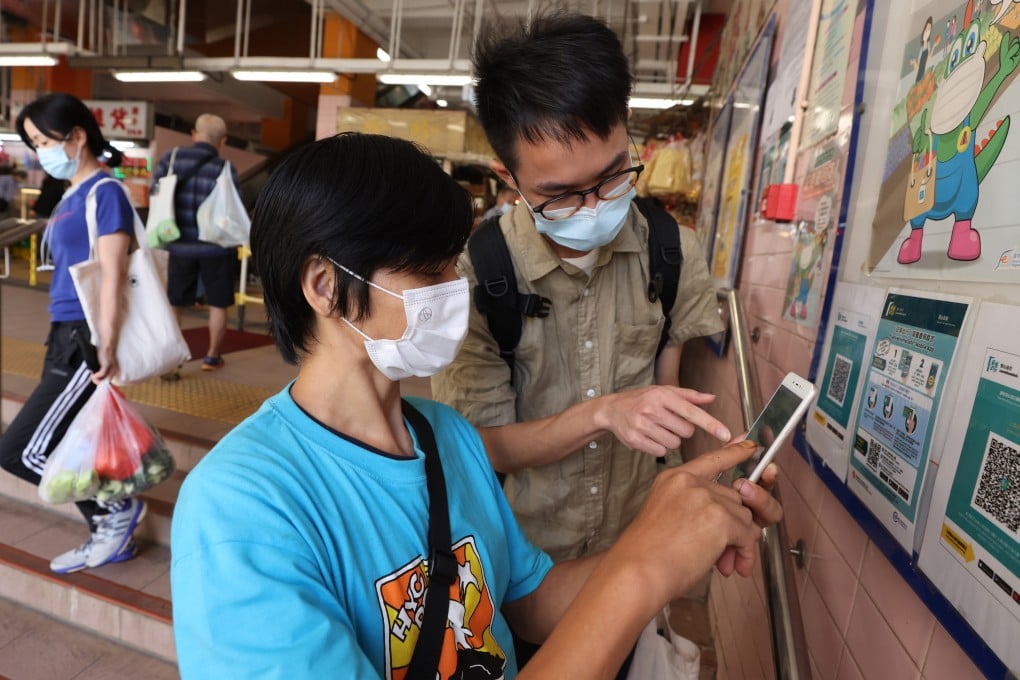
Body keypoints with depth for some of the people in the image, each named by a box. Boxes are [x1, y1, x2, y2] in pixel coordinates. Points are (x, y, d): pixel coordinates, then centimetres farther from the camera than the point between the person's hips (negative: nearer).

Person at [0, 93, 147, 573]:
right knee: (62, 449, 14)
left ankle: (118, 509, 12)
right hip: (65, 337, 9)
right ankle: (111, 538, 27)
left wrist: (106, 348, -23)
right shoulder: (72, 195, 15)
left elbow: (112, 275, -19)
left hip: (86, 342, -9)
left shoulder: (105, 192, -12)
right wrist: (60, 338, 19)